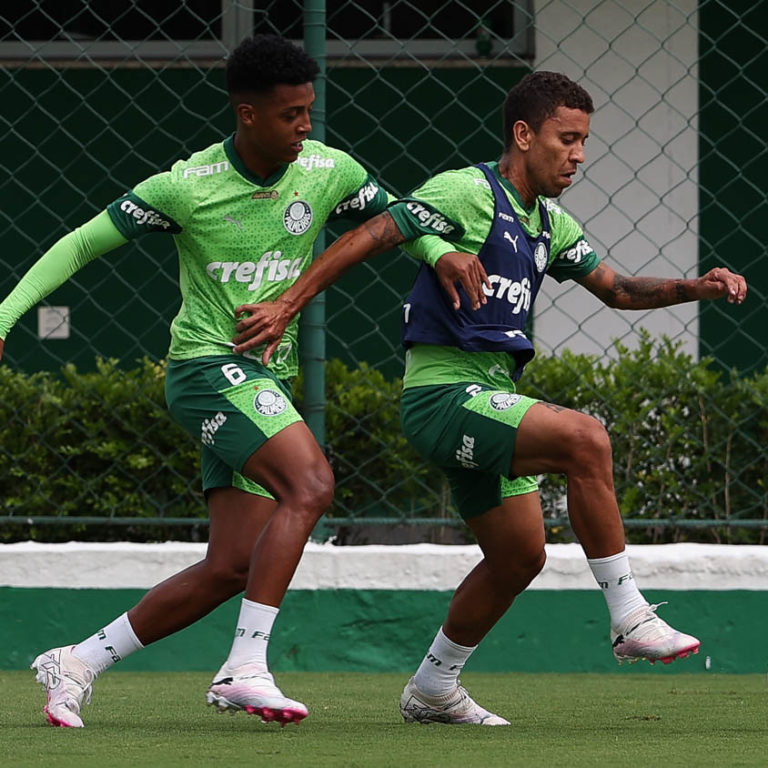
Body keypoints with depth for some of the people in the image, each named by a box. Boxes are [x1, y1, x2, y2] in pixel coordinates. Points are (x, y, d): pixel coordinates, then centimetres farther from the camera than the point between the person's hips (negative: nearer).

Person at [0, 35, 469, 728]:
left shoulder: (329, 171, 1)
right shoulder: (184, 187, -10)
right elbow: (81, 245, -1)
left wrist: (444, 255, -7)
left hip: (267, 383, 6)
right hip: (206, 363, -6)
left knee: (230, 569, -1)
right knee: (311, 484, -28)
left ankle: (77, 664, 11)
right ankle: (246, 667, -29)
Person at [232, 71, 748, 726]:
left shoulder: (549, 222, 15)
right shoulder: (469, 192, -11)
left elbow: (617, 289, 21)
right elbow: (366, 238, -13)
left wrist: (696, 288, 5)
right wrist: (286, 306, -19)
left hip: (490, 399, 10)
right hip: (443, 394, -10)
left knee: (520, 554, 13)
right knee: (584, 438, -26)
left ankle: (432, 689, 29)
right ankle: (630, 620, -21)